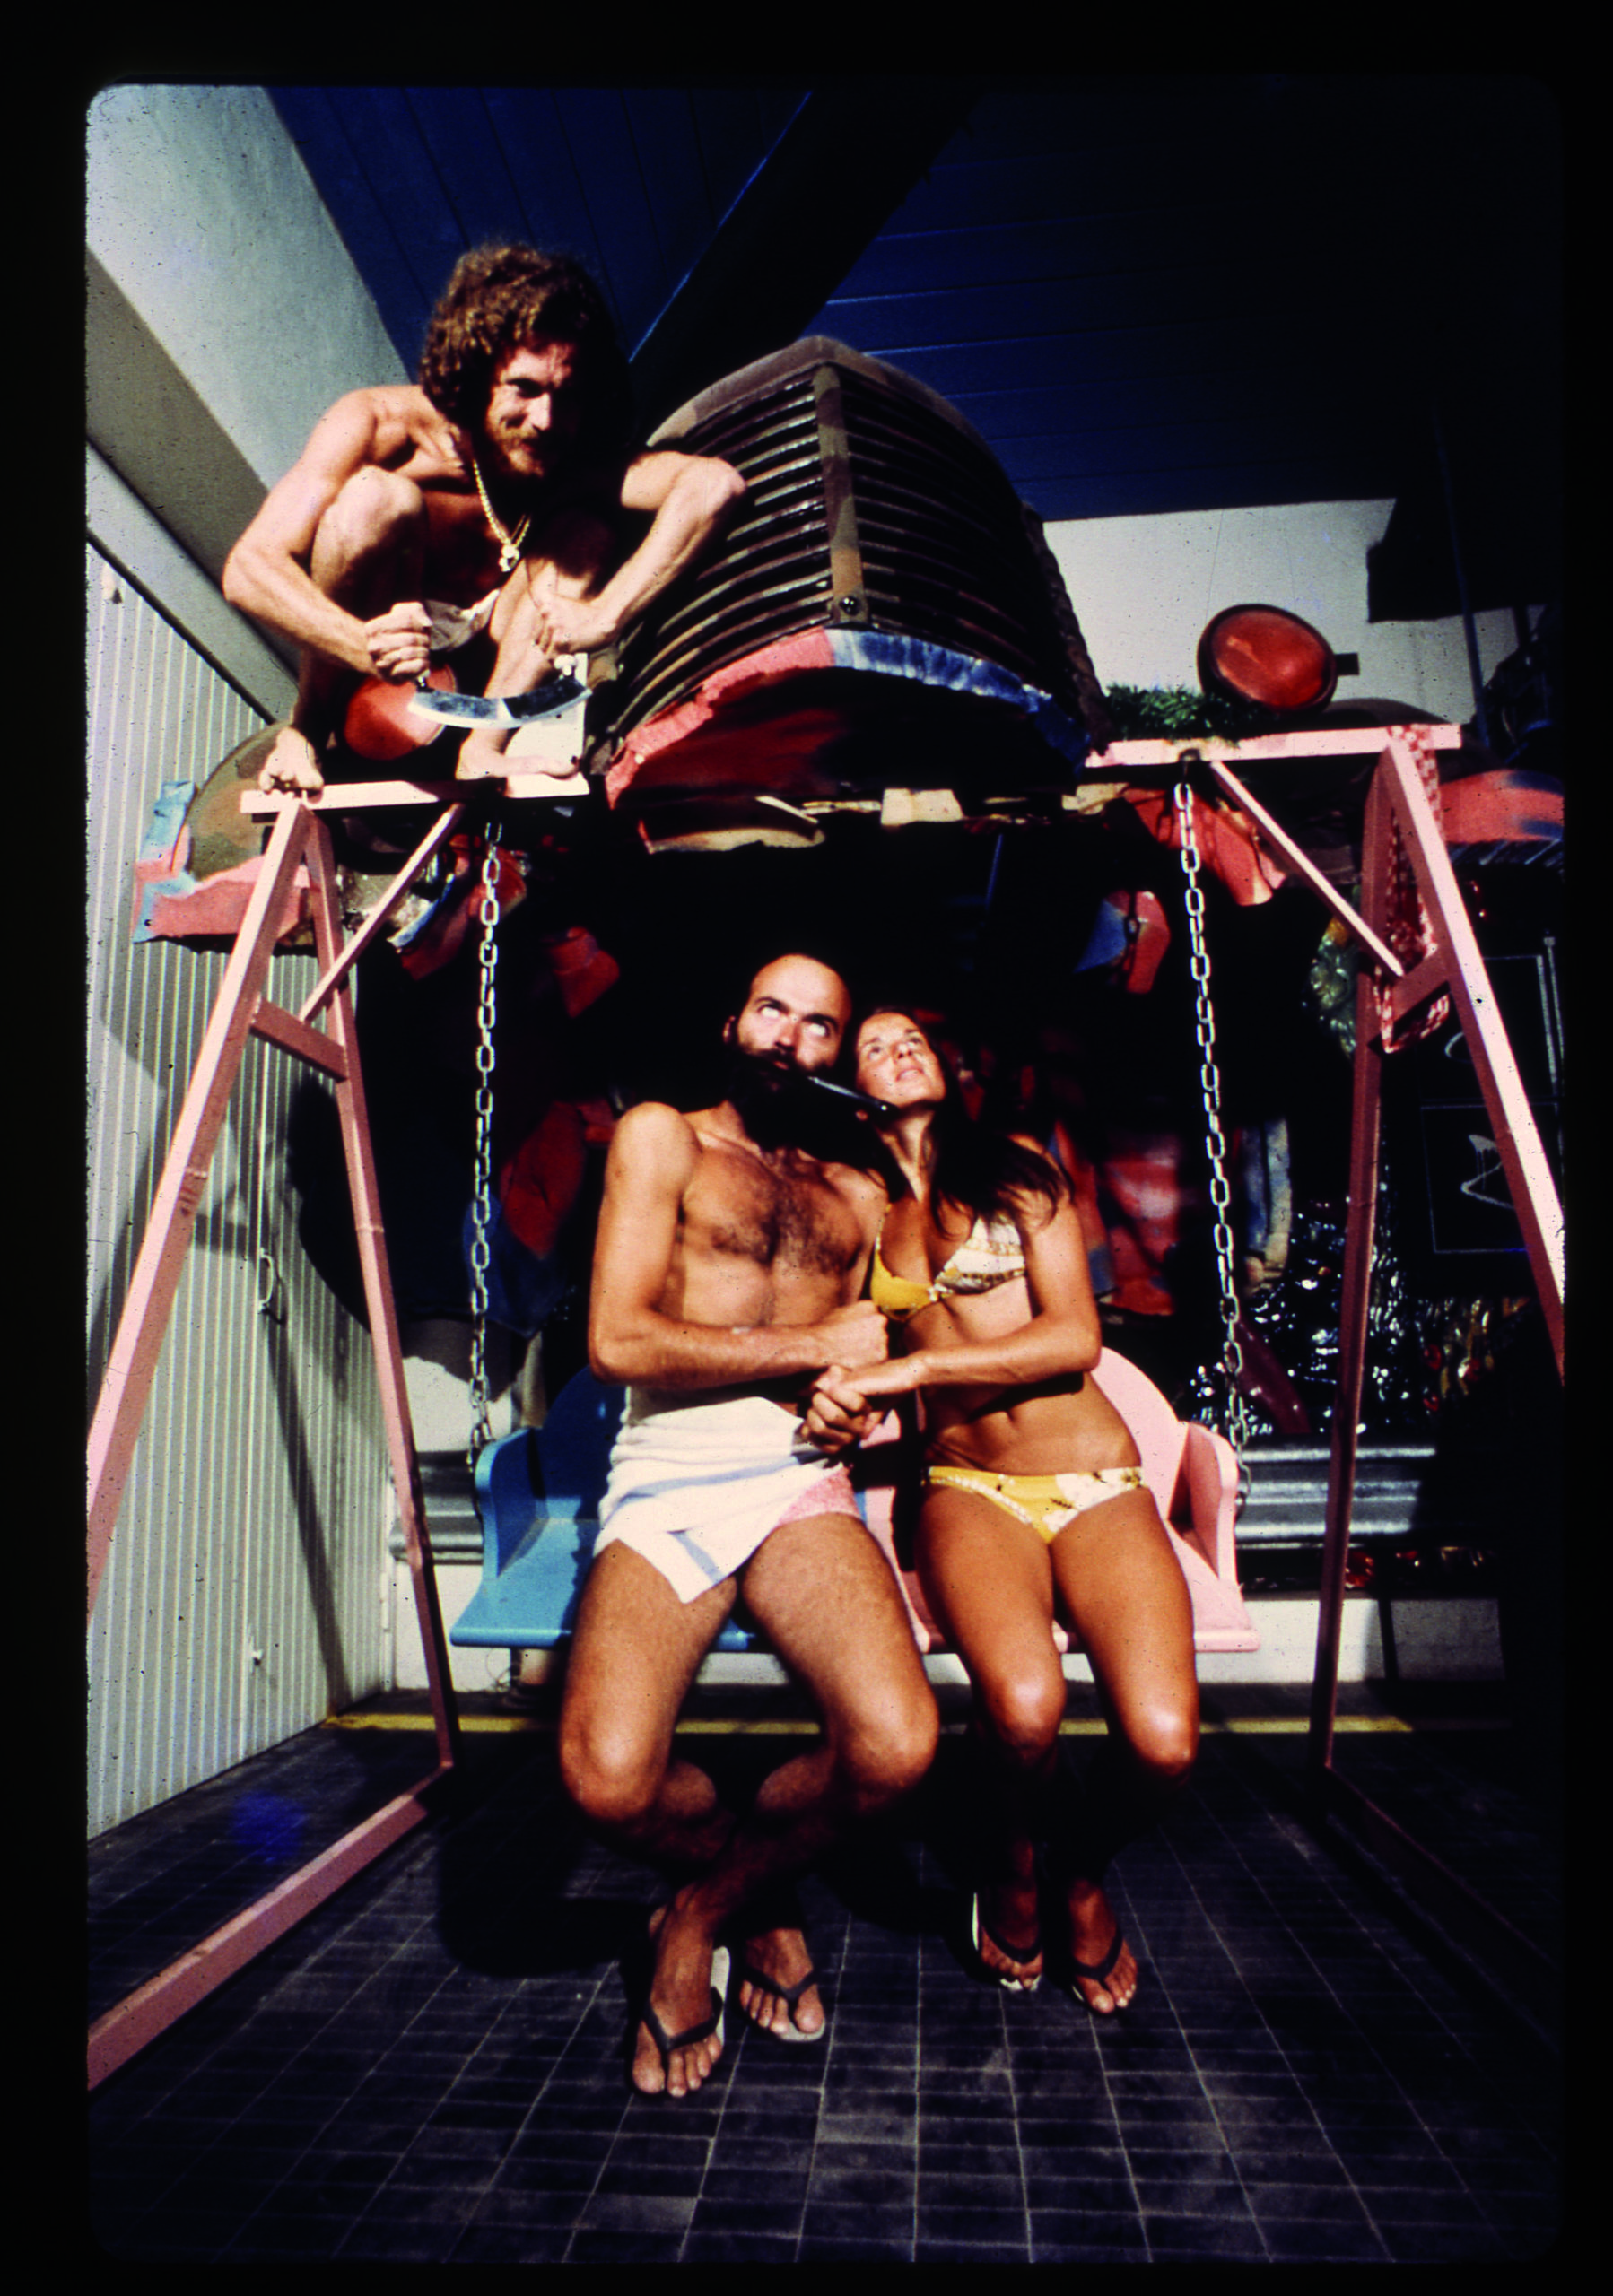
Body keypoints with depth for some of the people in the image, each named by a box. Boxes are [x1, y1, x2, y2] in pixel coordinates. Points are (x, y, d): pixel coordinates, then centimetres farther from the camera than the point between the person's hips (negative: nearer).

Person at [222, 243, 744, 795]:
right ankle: (308, 727, -15)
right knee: (378, 498, -31)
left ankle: (484, 748, -28)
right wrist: (368, 647, -51)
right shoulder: (378, 424, -24)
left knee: (585, 530, -21)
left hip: (483, 657, 2)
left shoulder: (576, 463, -20)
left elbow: (714, 483, -39)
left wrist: (604, 617, -50)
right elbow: (248, 568, -32)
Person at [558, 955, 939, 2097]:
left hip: (801, 1480, 3)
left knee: (898, 1747, -25)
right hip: (667, 1480, -2)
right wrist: (816, 1347, -3)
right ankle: (763, 1897, 12)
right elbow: (618, 1340, -5)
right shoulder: (662, 1138, 8)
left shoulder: (858, 1196, 22)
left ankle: (703, 1912, 9)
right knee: (609, 1778, -27)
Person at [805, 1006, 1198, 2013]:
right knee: (1024, 1704, -30)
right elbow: (853, 1355, 22)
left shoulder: (1015, 1168, 5)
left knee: (1162, 1740, -23)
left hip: (1095, 1481, 0)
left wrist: (906, 1370, -13)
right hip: (968, 1489, 1)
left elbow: (1074, 1338, -6)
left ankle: (1082, 1872, 13)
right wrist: (852, 1409, -2)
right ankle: (1011, 1868, 5)